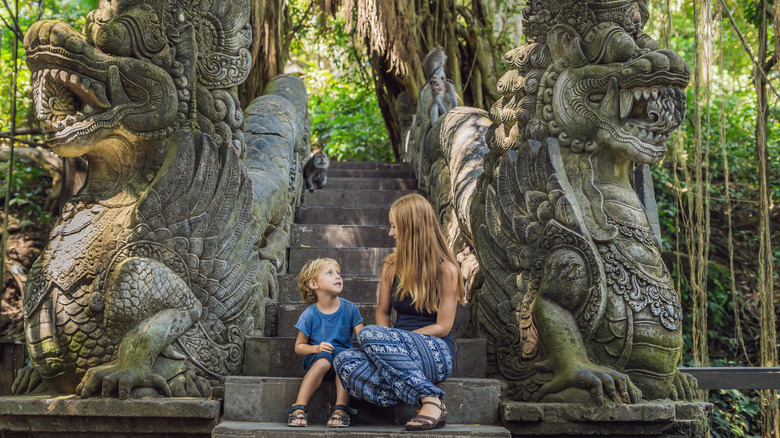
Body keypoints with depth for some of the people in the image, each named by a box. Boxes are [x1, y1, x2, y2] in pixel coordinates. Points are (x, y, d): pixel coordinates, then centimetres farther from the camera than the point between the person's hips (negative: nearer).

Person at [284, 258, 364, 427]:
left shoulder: (350, 309, -2)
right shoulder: (309, 315, -6)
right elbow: (299, 346, 0)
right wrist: (316, 348, -19)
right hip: (314, 360, -1)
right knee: (324, 360, -36)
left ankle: (341, 409, -34)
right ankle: (299, 408, -32)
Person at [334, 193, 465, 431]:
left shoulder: (446, 270, -4)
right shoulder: (392, 266, 12)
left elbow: (443, 327, -7)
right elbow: (382, 311, 17)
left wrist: (387, 338, -13)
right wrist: (388, 345, -5)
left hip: (436, 352, -5)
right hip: (401, 351, 5)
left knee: (368, 334, -31)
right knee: (344, 360, -25)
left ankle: (431, 401, -31)